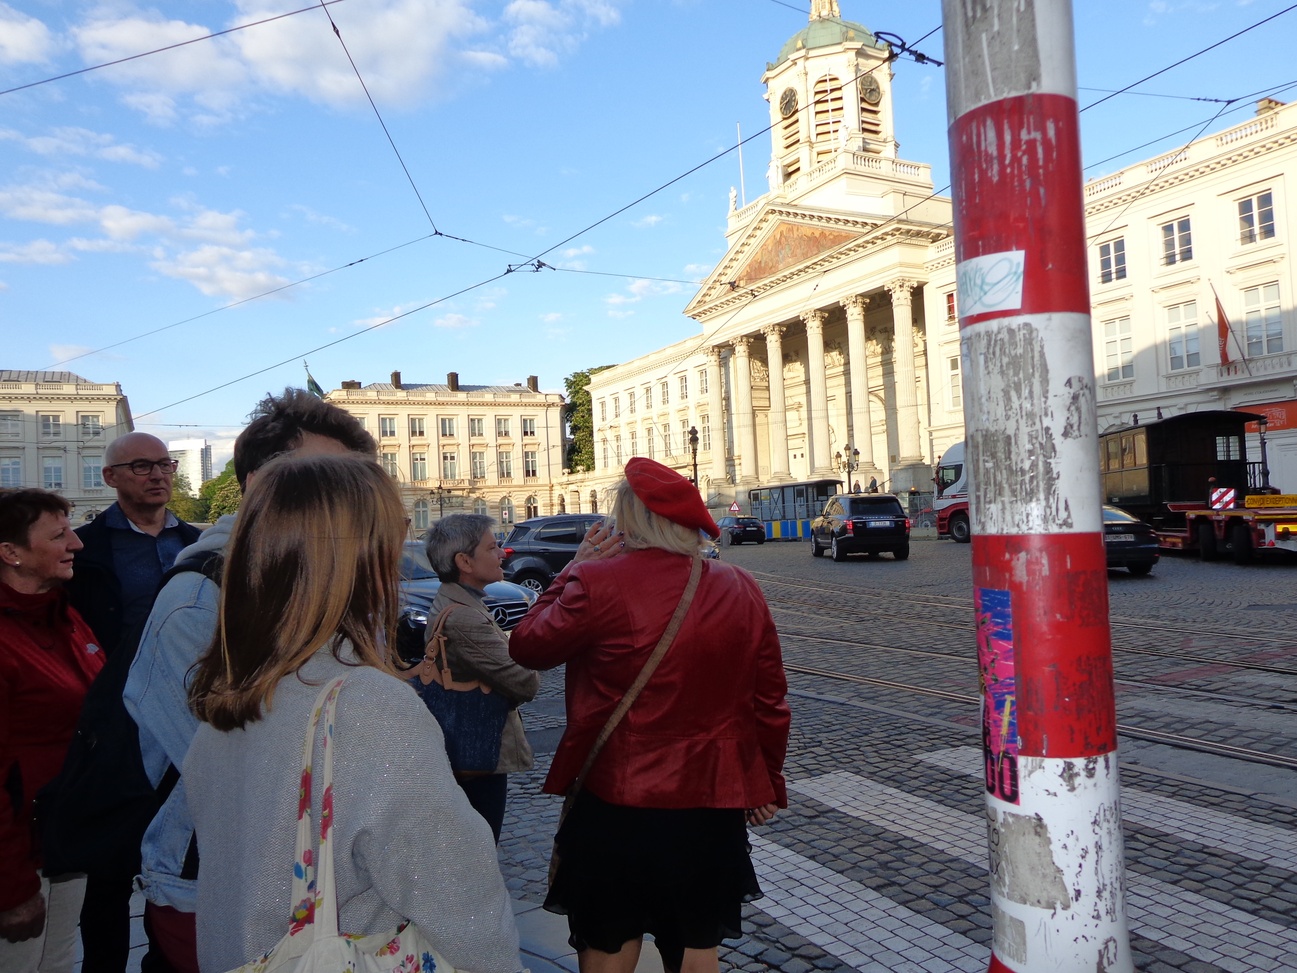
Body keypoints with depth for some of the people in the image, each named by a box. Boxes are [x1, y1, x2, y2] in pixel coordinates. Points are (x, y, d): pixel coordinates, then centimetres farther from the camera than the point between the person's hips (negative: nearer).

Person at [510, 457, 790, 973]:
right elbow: (769, 697, 4)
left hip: (615, 800, -3)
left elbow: (527, 647, -5)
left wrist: (572, 572, 3)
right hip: (710, 802, 4)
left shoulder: (598, 583, -19)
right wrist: (768, 782, 16)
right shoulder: (740, 588, -2)